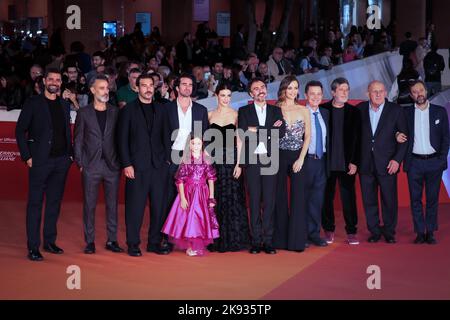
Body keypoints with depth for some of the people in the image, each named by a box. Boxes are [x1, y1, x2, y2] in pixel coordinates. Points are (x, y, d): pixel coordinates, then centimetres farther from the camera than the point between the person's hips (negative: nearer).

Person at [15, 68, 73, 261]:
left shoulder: (64, 105, 13)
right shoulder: (33, 103, -1)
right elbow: (20, 131, -2)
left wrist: (70, 154, 8)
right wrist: (27, 156, -8)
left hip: (61, 160, 5)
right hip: (40, 160, -5)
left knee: (54, 202, 9)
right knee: (35, 203, -2)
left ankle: (50, 242, 19)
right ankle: (33, 247, 0)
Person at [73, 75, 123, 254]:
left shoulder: (115, 112, 8)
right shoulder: (84, 113, 5)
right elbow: (78, 140, 5)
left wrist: (121, 162, 0)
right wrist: (80, 163, -3)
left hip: (112, 165, 1)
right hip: (91, 166, -1)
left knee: (112, 204, 5)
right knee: (89, 205, 2)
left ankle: (112, 240, 13)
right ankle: (90, 241, 9)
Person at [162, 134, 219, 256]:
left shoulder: (206, 160, 0)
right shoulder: (185, 160, -5)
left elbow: (211, 179, 2)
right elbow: (180, 180, -6)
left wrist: (211, 198, -1)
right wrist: (182, 198, -11)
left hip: (203, 194, 2)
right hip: (188, 193, -2)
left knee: (202, 218, 5)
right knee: (188, 217, -2)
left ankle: (199, 245, 17)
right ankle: (189, 247, 9)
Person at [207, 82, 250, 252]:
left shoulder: (236, 115, 2)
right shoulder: (210, 115, 8)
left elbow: (239, 141, -1)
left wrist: (238, 163, -9)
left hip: (230, 160, -2)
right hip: (214, 160, 2)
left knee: (232, 199, -1)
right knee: (215, 200, 3)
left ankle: (233, 239, 8)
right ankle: (215, 240, 10)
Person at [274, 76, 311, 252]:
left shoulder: (303, 110, 6)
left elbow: (308, 136, 3)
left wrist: (301, 159, -5)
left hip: (297, 157, 1)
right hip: (279, 156, 0)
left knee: (298, 197, -3)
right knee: (279, 197, 4)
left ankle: (296, 240, 1)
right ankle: (280, 239, 12)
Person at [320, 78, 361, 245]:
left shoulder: (354, 112, 6)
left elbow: (357, 139, 4)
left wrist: (354, 162, -4)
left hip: (347, 162, 0)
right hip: (327, 162, 0)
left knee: (349, 198, 0)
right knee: (327, 198, 6)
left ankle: (351, 231, 6)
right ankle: (329, 230, 16)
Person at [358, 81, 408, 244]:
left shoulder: (395, 110, 0)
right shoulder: (360, 109, 4)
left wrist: (397, 159, -8)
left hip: (387, 163, -2)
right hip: (365, 164, 2)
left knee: (389, 200, 2)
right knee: (369, 200, 7)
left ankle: (389, 232, 16)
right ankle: (374, 231, 19)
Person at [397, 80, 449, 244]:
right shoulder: (406, 112, 5)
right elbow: (400, 132, 13)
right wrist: (397, 135, -11)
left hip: (434, 162, 0)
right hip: (414, 163, 0)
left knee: (432, 199, 4)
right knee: (415, 199, 1)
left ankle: (430, 232, 11)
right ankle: (420, 232, 8)